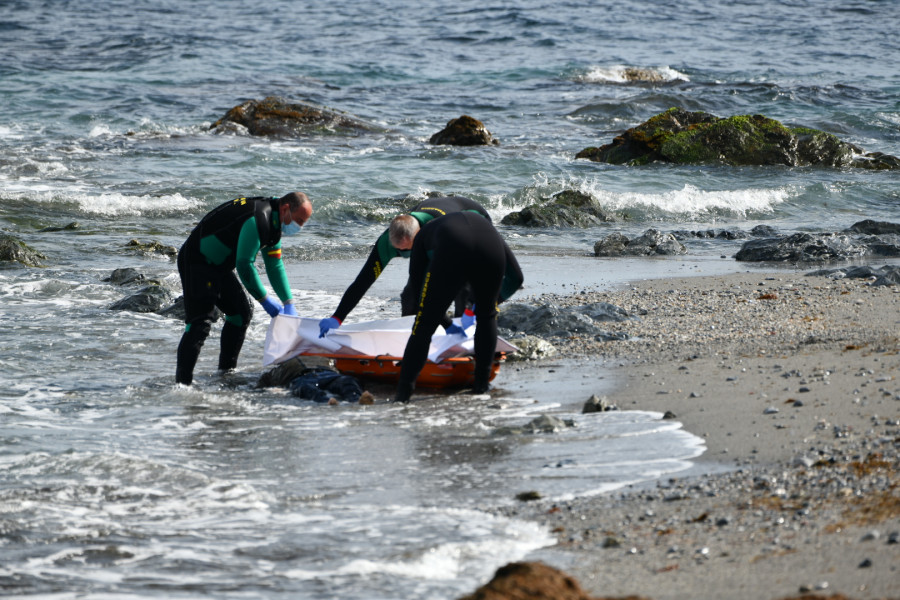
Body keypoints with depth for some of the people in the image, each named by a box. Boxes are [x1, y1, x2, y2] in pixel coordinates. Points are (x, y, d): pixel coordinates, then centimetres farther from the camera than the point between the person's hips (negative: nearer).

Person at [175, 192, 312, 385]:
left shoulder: (273, 223, 8)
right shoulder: (259, 219, -25)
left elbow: (275, 266, 16)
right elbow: (245, 265, -26)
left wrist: (289, 303, 10)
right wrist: (264, 299, -18)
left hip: (219, 266, 11)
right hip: (196, 262, -11)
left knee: (241, 313, 14)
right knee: (200, 322, -19)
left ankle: (226, 371, 24)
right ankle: (182, 382, -24)